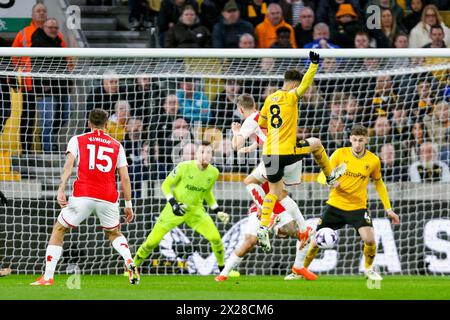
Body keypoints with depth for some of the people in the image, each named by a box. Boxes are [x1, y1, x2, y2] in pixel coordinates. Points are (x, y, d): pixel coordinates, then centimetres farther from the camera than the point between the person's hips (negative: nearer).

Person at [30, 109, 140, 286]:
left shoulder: (77, 140, 11)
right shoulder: (117, 145, 17)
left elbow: (69, 165, -5)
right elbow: (125, 178, 13)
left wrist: (61, 190, -13)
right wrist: (128, 204, 19)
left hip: (83, 196, -2)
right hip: (108, 198, 2)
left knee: (58, 230, 15)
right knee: (114, 233, 28)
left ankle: (48, 276, 6)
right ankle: (130, 263, 1)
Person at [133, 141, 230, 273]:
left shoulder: (213, 172, -5)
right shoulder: (184, 167, -19)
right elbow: (166, 185, -10)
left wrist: (218, 211, 6)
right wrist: (173, 203, -22)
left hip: (196, 210, 3)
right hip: (176, 209, -3)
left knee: (215, 238, -12)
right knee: (152, 241, -5)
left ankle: (223, 268, 11)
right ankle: (134, 266, 17)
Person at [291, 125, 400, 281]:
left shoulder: (373, 160, -2)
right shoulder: (340, 154, -6)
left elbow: (379, 184, 12)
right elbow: (322, 176, -4)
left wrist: (388, 209, 9)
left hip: (358, 207, 0)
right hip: (335, 205, 0)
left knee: (370, 239, -20)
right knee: (316, 241, -1)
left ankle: (369, 268, 10)